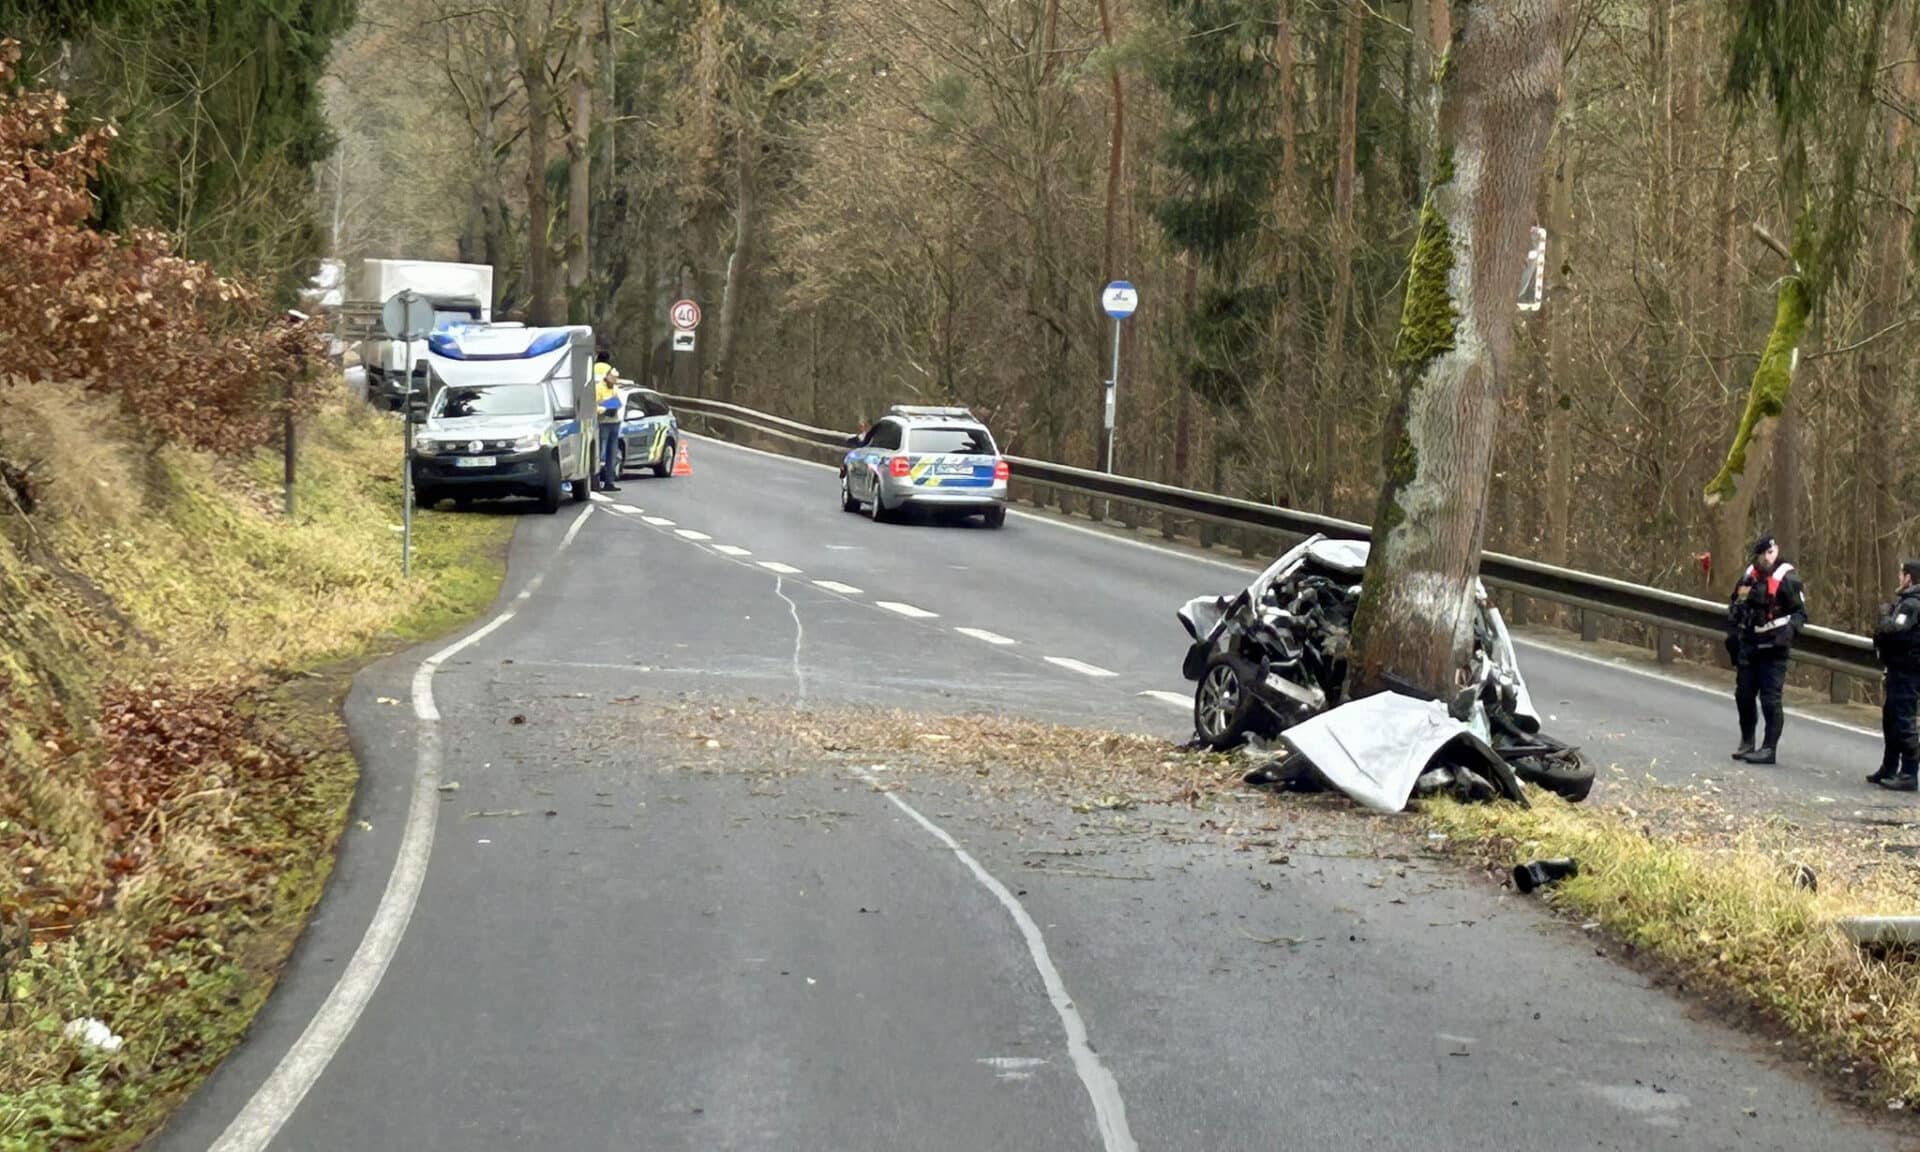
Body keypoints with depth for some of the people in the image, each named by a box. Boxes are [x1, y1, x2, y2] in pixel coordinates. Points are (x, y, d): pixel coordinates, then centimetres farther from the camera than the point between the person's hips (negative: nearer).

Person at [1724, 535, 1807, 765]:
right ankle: (1747, 742, 29)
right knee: (1744, 694, 13)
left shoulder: (1787, 578, -10)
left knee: (1770, 698, -7)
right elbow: (1735, 605, 20)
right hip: (1748, 644, 7)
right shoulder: (1749, 575, 8)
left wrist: (1790, 630, -25)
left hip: (1773, 647, -7)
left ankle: (1769, 748, -2)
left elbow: (1800, 612, -9)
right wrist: (1732, 632, 12)